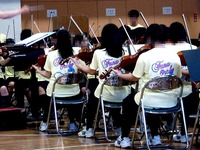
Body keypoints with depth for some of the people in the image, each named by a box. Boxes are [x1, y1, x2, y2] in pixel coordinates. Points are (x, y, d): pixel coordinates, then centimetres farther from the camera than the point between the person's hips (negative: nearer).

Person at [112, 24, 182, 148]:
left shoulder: (145, 56, -13)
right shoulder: (175, 57, -4)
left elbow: (134, 78, -2)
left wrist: (120, 75, 16)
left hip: (150, 101, -4)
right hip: (171, 102, 4)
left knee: (127, 102, 28)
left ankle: (124, 138, 28)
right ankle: (155, 137, 34)